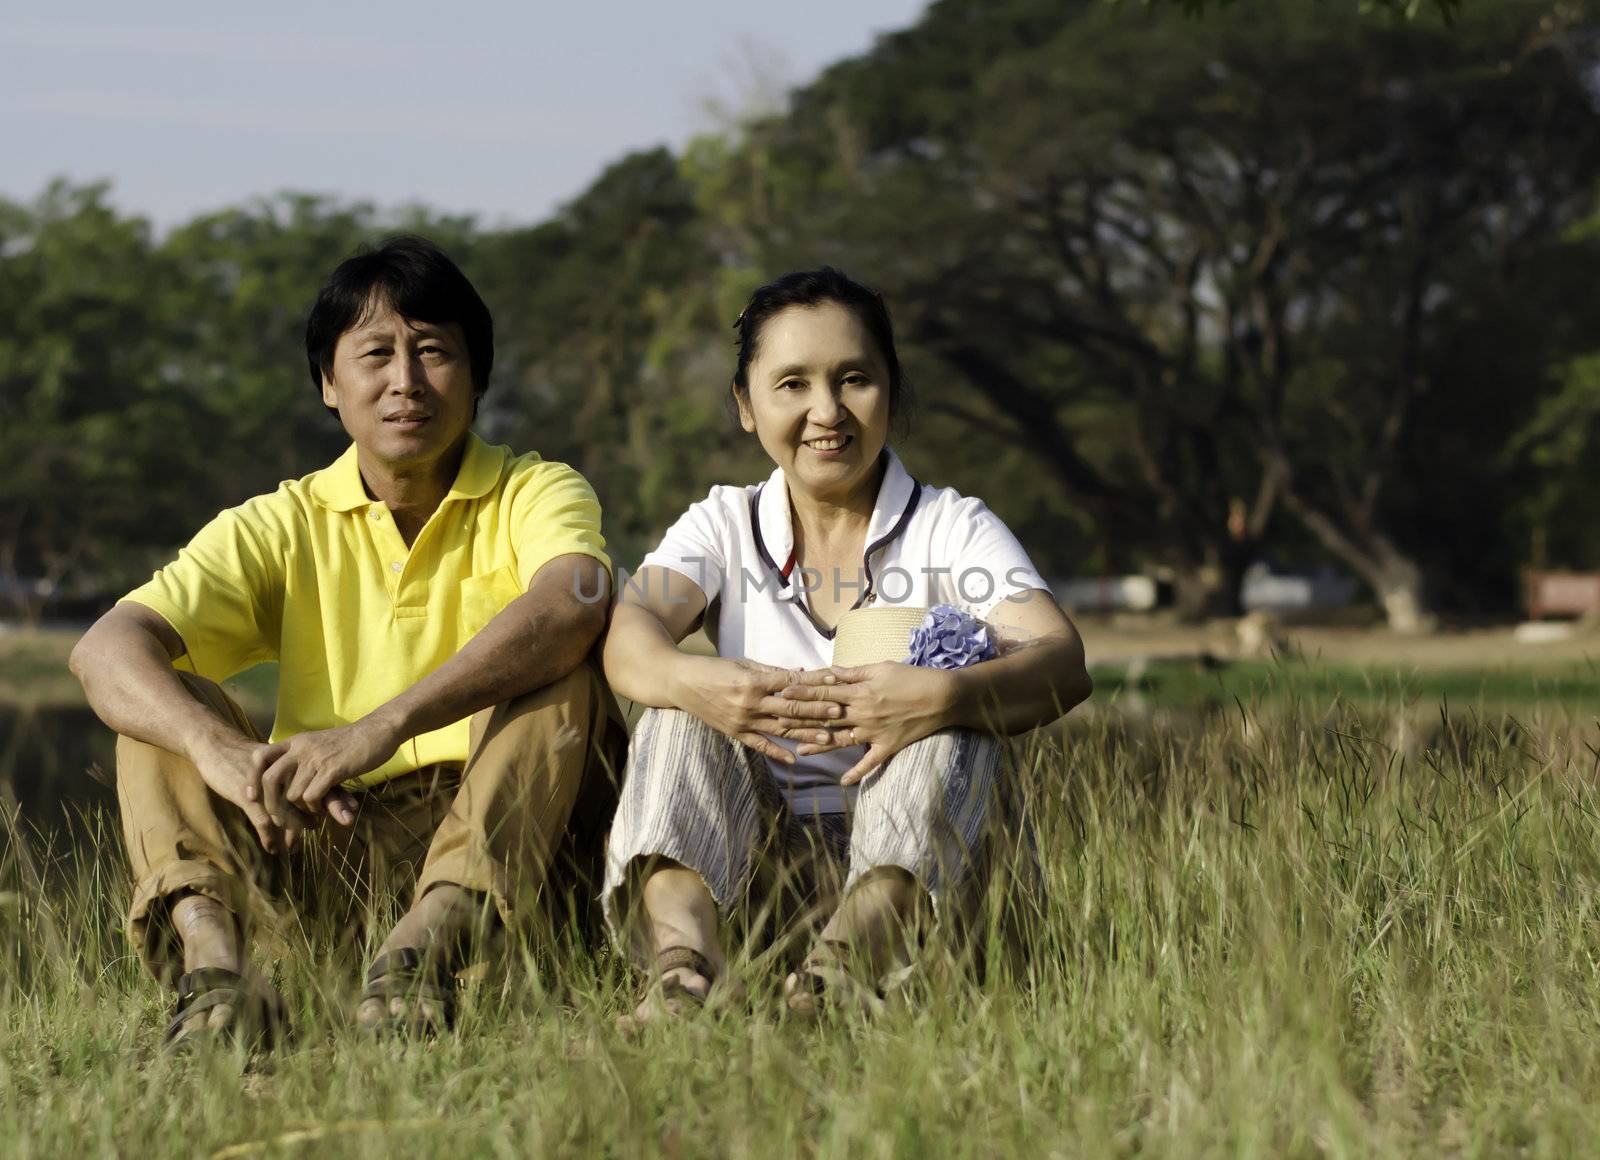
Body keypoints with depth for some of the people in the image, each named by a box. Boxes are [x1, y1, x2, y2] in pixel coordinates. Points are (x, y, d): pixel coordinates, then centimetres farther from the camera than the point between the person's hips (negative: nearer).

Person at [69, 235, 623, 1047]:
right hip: (331, 836, 2)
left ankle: (427, 947, -46)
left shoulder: (534, 495, 2)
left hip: (499, 829, -2)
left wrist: (384, 727, -39)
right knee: (165, 698, -12)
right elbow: (105, 649, -10)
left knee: (563, 671, -25)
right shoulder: (282, 529, 7)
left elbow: (573, 604, -25)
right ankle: (215, 966, -39)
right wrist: (220, 748, -33)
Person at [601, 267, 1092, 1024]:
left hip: (912, 851, -2)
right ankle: (682, 954, -47)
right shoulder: (723, 526, 10)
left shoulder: (952, 529, 4)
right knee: (680, 716, -20)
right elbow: (630, 633, -12)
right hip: (754, 860, 2)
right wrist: (688, 681, -38)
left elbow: (1063, 664, -16)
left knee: (954, 716, -25)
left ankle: (852, 952, -51)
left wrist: (944, 696, -39)